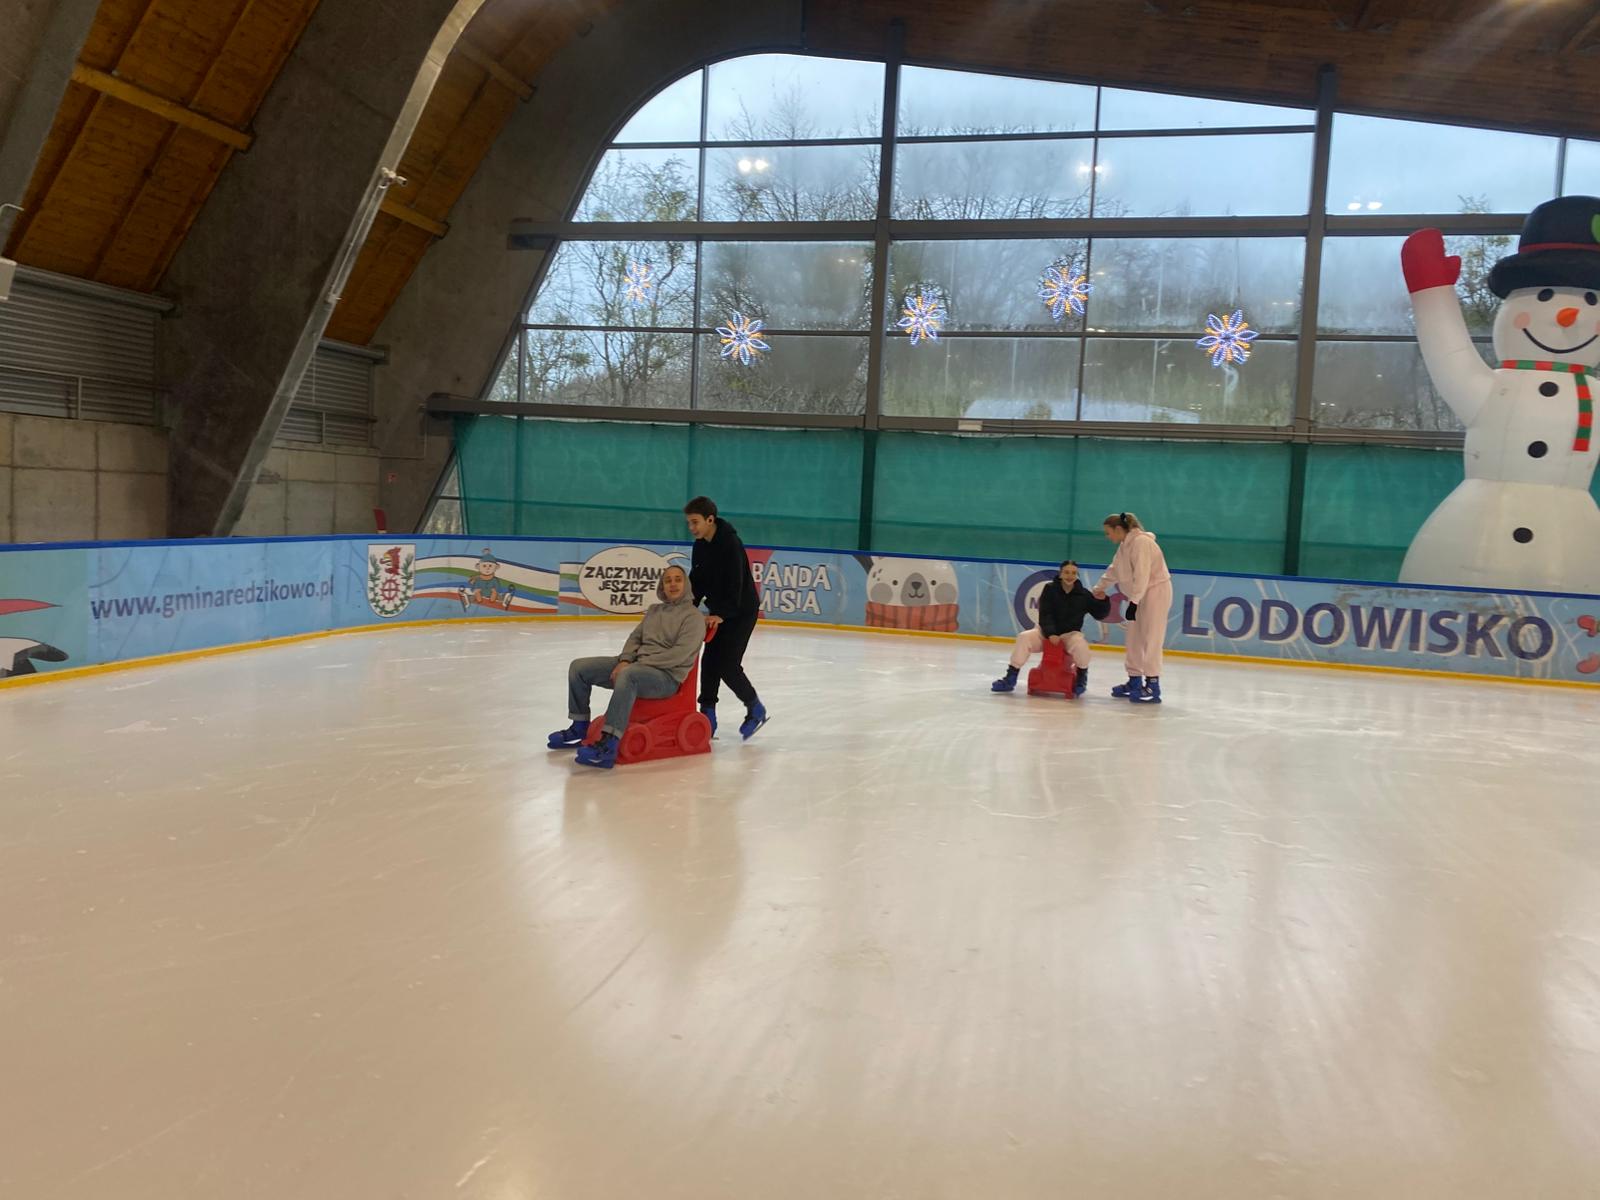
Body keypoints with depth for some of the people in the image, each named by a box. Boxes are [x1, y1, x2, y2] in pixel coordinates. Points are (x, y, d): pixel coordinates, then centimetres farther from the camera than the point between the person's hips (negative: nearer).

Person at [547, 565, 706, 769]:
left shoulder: (694, 616, -3)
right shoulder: (654, 610, 20)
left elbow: (679, 654, -14)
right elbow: (635, 637, 16)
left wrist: (639, 663, -17)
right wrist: (625, 660, -6)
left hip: (666, 675, -8)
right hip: (636, 665, 8)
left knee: (628, 675, -41)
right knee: (579, 667, -2)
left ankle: (609, 745, -45)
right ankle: (579, 728, 11)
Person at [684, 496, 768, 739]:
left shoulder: (731, 544, -23)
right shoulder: (700, 545, 1)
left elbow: (734, 584, -27)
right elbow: (697, 582, 6)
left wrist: (721, 614, -34)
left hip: (741, 611, -8)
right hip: (718, 612, 8)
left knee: (727, 665, -10)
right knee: (709, 662, 2)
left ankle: (756, 709, 9)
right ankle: (708, 716, 8)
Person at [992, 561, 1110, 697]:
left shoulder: (1083, 594, -2)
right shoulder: (1050, 589, -5)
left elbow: (1099, 615, 1)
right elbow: (1045, 614, -12)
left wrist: (1102, 601, -20)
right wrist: (1050, 634, -26)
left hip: (1069, 634, 0)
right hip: (1046, 632, 0)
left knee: (1080, 644, -35)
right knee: (1024, 637, -26)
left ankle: (1082, 677, -6)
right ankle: (1011, 677, -18)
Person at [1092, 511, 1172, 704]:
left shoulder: (1141, 542, -19)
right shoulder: (1125, 545, 12)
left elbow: (1142, 575, -25)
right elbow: (1113, 571, 26)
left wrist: (1133, 602, -27)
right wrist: (1099, 588, 34)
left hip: (1156, 592, -10)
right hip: (1140, 595, 10)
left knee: (1150, 640, -10)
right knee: (1134, 639, 10)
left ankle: (1153, 685, -9)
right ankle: (1134, 681, 16)